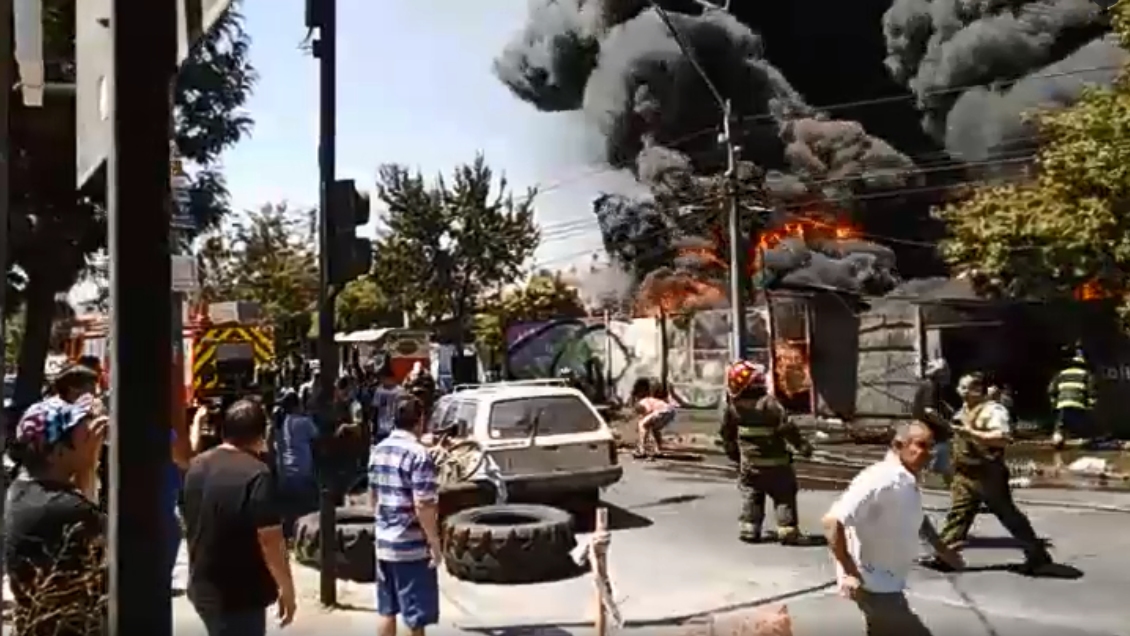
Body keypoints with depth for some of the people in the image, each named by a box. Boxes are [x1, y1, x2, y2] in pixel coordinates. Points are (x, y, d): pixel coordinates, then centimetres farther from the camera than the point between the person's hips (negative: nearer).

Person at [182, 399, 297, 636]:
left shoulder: (197, 467, 3)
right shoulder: (256, 475, -21)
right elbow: (270, 539, -22)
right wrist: (287, 589, -13)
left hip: (203, 588, 8)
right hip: (239, 595, -8)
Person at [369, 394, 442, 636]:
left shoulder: (378, 450, 6)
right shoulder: (418, 454, -18)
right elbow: (423, 506, -21)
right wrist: (435, 543, -13)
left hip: (384, 543, 8)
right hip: (412, 547, -7)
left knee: (387, 610, 16)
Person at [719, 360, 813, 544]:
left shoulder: (733, 407, -7)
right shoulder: (770, 404, -22)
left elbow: (727, 433, 4)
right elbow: (786, 427, -20)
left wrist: (734, 453, 19)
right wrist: (801, 445, -8)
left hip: (749, 464, 4)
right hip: (776, 463, -4)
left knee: (750, 496, 17)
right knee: (784, 496, 8)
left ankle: (748, 527, 13)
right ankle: (787, 529, 4)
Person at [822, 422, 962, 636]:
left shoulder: (908, 481, 5)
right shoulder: (881, 480, -26)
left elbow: (918, 520, 27)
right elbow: (832, 521, -32)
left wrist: (941, 549, 16)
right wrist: (850, 573, -28)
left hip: (889, 582, 10)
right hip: (873, 583, -10)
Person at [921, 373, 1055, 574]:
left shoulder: (993, 410, -13)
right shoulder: (963, 411, 14)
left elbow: (1003, 437, -29)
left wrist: (972, 433, -31)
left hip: (988, 474, -8)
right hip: (964, 474, 8)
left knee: (1008, 515, 2)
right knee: (957, 513, 5)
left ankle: (1038, 554, 15)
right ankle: (943, 555, 7)